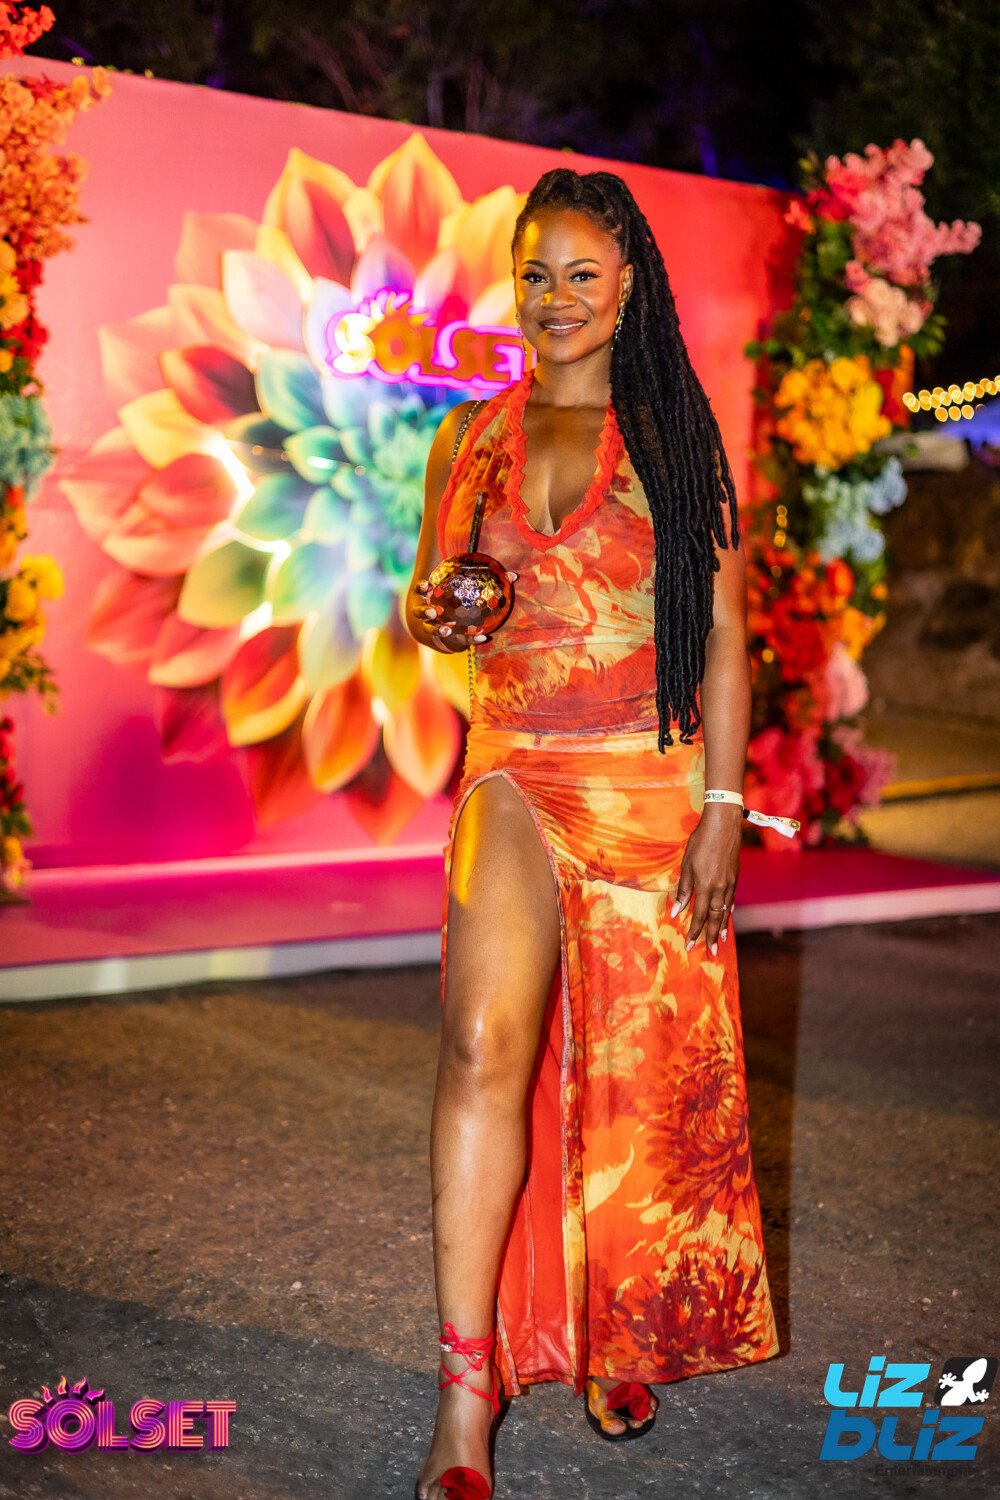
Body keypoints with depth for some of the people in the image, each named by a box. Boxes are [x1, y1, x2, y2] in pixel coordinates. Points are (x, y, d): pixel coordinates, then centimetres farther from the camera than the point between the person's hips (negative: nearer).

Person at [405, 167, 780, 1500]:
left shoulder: (677, 433, 4)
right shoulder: (472, 437, 12)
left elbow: (723, 628, 2)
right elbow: (428, 597, 18)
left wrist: (722, 805, -6)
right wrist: (433, 620, -8)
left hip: (653, 778, -1)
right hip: (516, 775, 1)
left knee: (639, 1068, 6)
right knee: (487, 1043, -16)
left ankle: (623, 1340, 27)